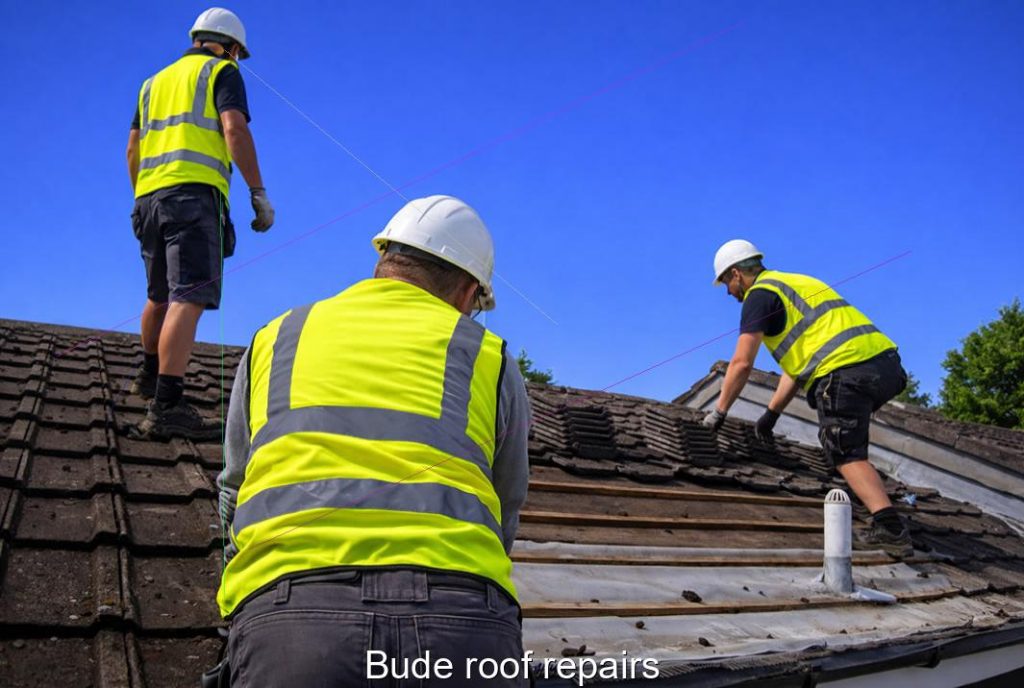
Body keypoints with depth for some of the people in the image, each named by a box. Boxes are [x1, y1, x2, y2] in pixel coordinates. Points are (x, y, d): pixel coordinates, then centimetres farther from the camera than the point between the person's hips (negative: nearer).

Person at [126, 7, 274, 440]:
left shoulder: (155, 81, 28)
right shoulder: (222, 71, 8)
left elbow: (133, 151, 23)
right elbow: (234, 129, -9)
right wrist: (259, 194, -11)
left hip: (149, 196, 8)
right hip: (194, 193, -8)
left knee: (160, 296, 23)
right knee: (189, 298, -17)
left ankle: (150, 376, 39)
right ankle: (166, 407, -27)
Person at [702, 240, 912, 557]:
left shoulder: (760, 295, 2)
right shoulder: (795, 284, 31)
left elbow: (742, 363, -6)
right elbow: (798, 360, 32)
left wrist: (719, 411, 7)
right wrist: (771, 413, 34)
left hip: (846, 372, -9)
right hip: (885, 363, 9)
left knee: (847, 455, 0)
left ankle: (890, 528, -12)